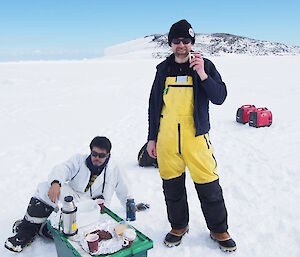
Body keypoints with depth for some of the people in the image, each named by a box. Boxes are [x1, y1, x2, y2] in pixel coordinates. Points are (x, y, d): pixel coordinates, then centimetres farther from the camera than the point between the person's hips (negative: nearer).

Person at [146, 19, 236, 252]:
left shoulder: (205, 65, 3)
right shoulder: (163, 69, 10)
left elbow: (220, 98, -4)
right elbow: (154, 105, 13)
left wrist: (203, 75, -19)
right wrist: (151, 138, 11)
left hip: (195, 136, -2)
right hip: (166, 137, 3)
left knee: (209, 186, 2)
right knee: (172, 185, 12)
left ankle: (219, 230, 24)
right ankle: (179, 226, 34)